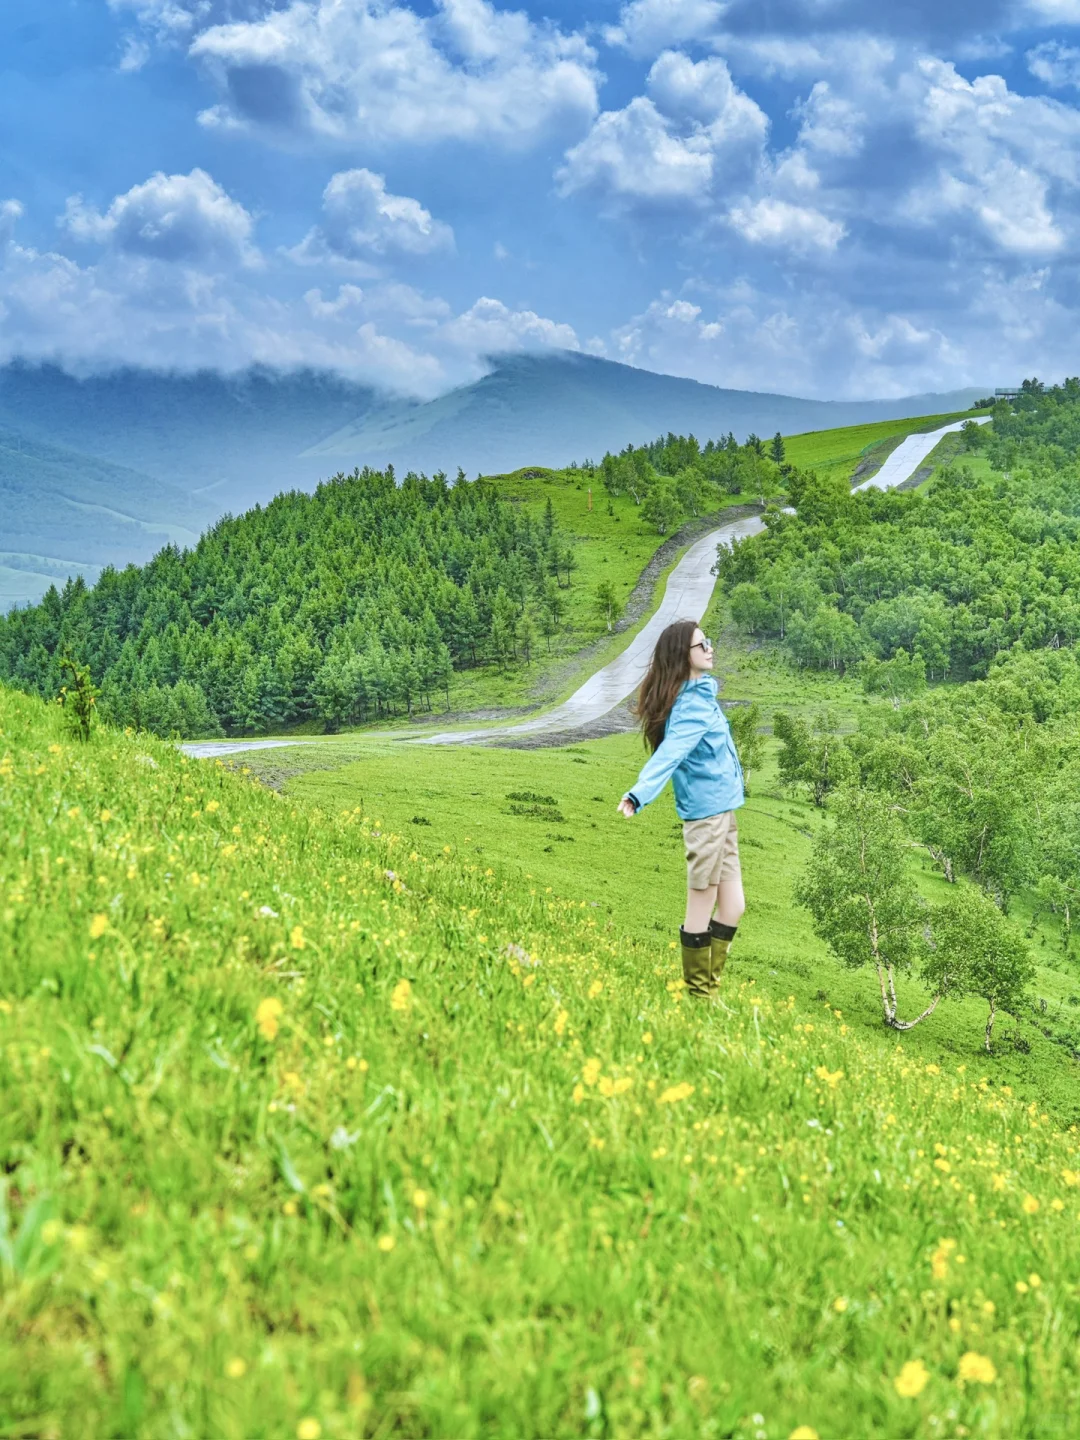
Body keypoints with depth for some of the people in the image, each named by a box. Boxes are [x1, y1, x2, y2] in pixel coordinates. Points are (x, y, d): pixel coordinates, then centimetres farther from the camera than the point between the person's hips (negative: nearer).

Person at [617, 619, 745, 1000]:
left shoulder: (700, 694, 9)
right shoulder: (692, 706, -19)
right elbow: (667, 753, -34)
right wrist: (638, 795, -48)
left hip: (722, 811, 10)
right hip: (707, 813, -10)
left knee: (732, 908, 14)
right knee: (701, 911, 0)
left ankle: (708, 989, 22)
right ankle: (699, 997, 9)